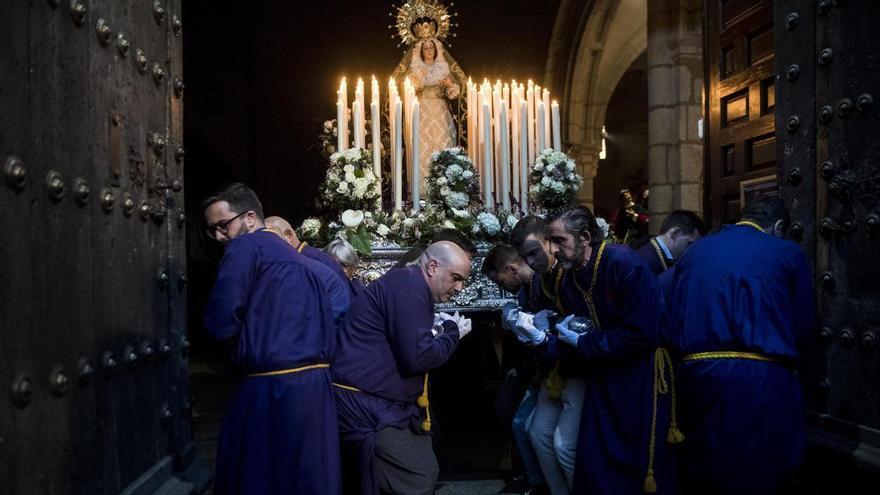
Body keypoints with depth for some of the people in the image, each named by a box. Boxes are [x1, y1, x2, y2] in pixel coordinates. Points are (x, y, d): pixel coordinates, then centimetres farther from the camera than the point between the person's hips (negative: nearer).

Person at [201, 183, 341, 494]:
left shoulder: (245, 247, -4)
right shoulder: (294, 257, 21)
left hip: (275, 387, -8)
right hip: (315, 382, 8)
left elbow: (220, 323, -9)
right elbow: (326, 325, 21)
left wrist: (243, 332, 12)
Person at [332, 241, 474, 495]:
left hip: (376, 401, 10)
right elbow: (417, 357, -22)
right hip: (367, 404, -10)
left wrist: (438, 329, 6)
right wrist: (453, 332, -7)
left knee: (425, 474, 13)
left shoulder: (408, 285, 17)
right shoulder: (409, 286, -15)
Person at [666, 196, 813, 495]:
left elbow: (673, 321, 13)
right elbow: (802, 327, 2)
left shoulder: (695, 251, 12)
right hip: (761, 379, -3)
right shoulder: (788, 253, 2)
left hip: (698, 374, 4)